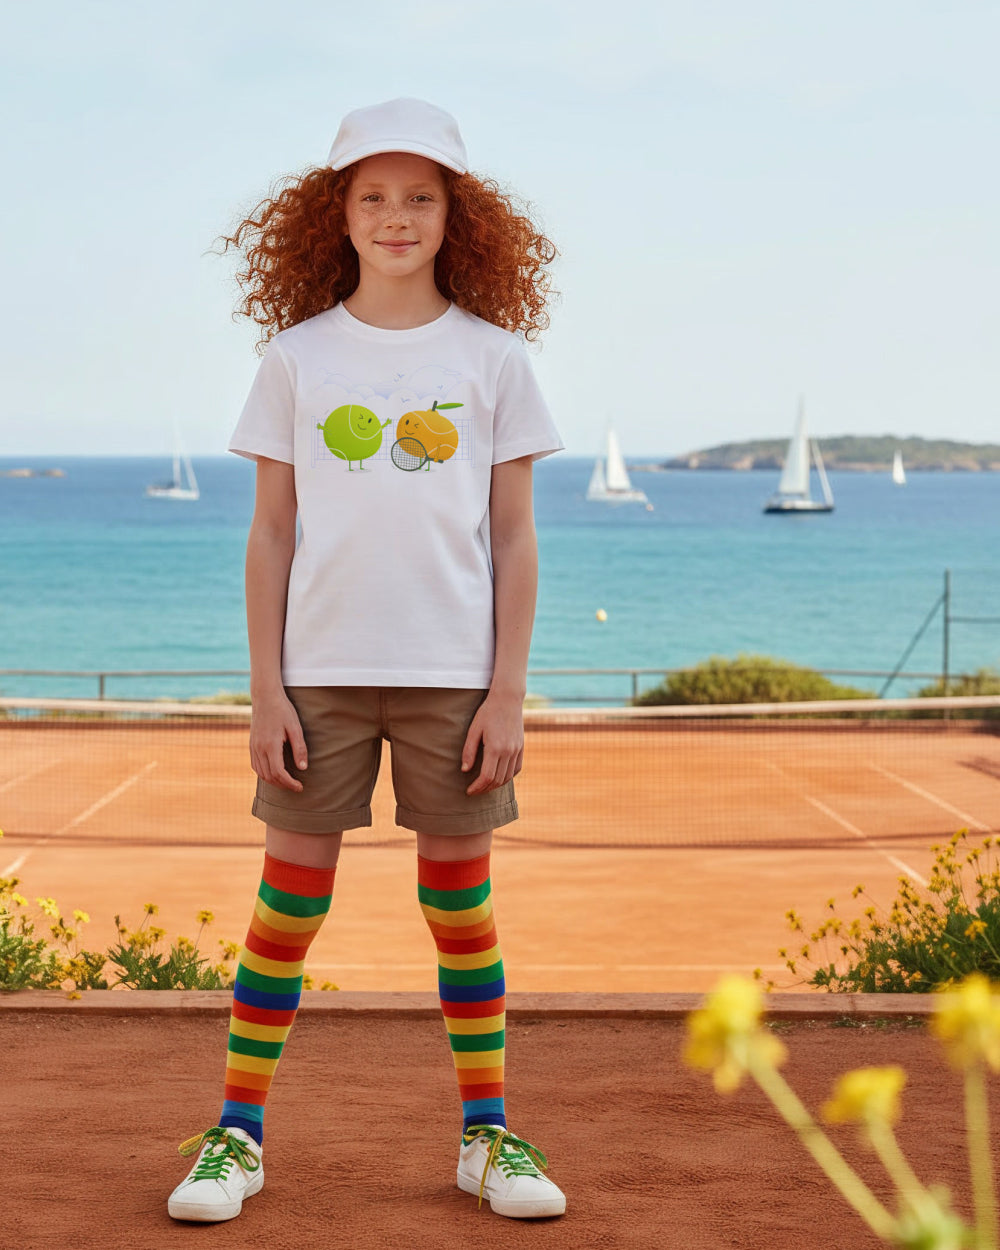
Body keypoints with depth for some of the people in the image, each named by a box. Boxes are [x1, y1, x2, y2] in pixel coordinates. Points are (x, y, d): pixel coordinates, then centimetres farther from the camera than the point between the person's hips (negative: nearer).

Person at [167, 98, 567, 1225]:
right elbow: (270, 533, 4)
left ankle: (487, 1134, 18)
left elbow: (513, 539, 4)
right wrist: (266, 691, -2)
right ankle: (236, 1134, 13)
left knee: (460, 901, 7)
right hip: (320, 673, 0)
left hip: (453, 676, 0)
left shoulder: (492, 355, 4)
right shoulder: (298, 356, 4)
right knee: (289, 900, 2)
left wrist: (507, 693, -2)